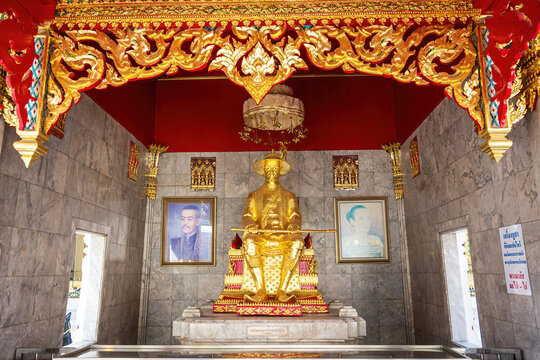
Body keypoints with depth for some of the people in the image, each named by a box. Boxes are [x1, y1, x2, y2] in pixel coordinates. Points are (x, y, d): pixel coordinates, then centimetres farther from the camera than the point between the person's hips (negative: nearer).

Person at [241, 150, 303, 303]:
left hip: (283, 238, 0)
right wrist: (250, 225, -16)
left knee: (297, 240, -34)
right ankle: (261, 292, -34)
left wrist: (293, 225, -17)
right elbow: (247, 217, 9)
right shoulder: (254, 196, 21)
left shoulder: (289, 196, 21)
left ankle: (282, 291, -33)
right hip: (261, 238, 0)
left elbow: (295, 216, 8)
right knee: (249, 241, -35)